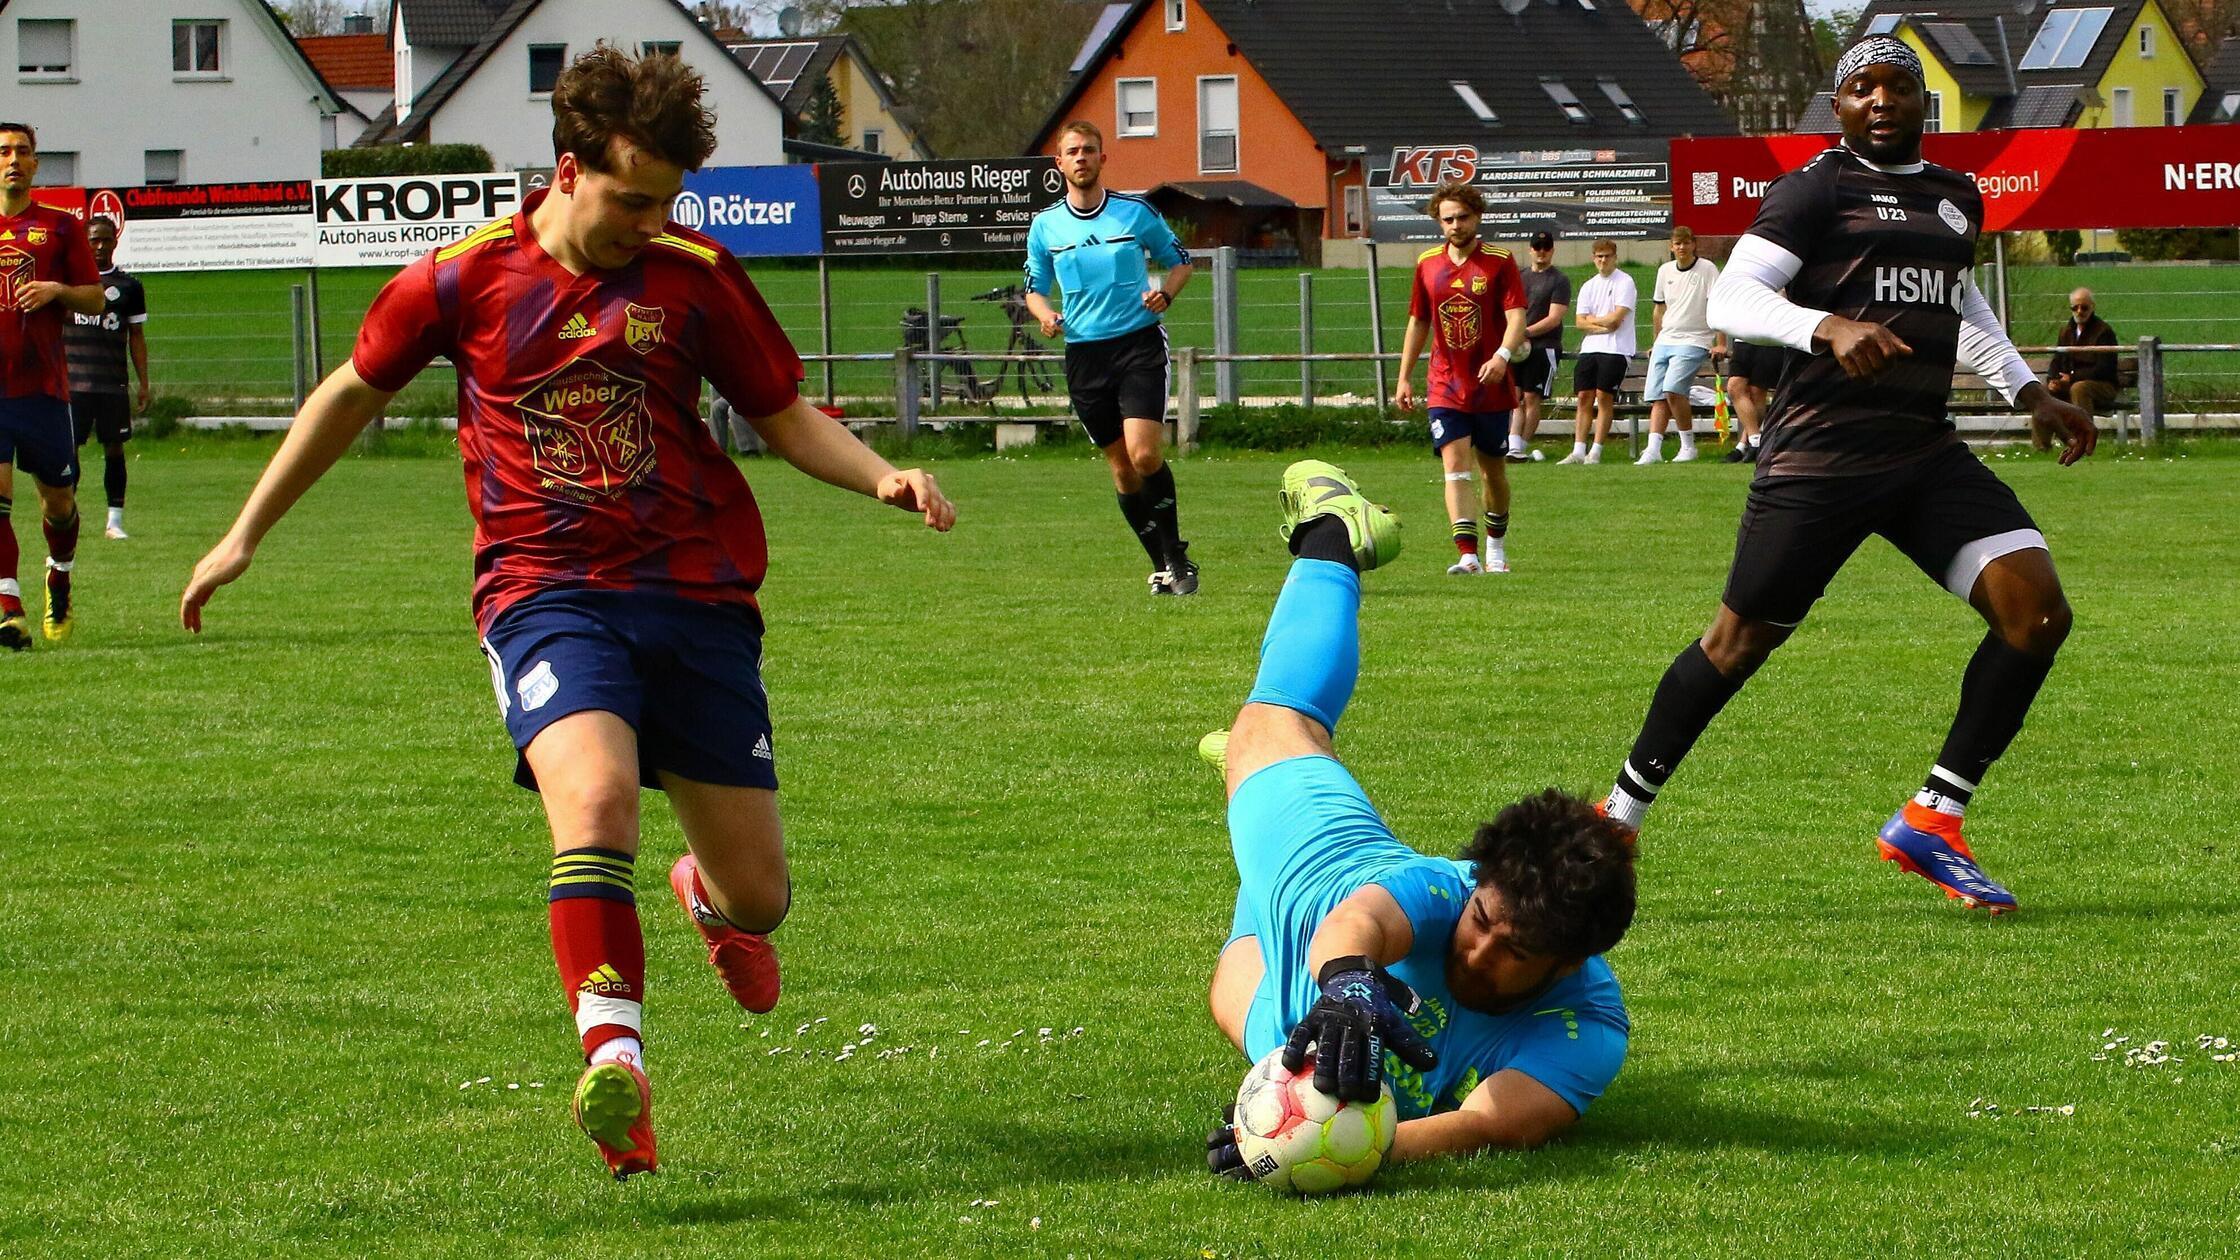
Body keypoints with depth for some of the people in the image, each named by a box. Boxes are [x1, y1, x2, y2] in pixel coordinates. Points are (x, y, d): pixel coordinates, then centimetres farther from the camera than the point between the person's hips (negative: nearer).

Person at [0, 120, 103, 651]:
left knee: (59, 497, 9)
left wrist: (57, 291, -12)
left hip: (43, 383, 1)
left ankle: (59, 577, 39)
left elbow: (94, 297, 8)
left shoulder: (60, 227, 8)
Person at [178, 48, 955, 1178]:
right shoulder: (466, 277, -1)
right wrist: (246, 534, 19)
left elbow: (783, 414, 10)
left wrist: (880, 478, -10)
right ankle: (615, 1061, -33)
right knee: (595, 795, -33)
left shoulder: (694, 276, 0)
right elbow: (355, 391, 14)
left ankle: (713, 899, 44)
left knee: (758, 894, 5)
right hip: (544, 592, -2)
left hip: (695, 594, 2)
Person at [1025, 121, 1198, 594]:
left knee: (1144, 453, -19)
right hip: (1084, 352, 3)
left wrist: (1165, 294, -9)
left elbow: (1179, 260, 12)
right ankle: (1163, 565, 18)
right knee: (1122, 467, 5)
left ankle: (1176, 556, -3)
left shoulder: (1136, 212, 0)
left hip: (1140, 342, -3)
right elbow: (1034, 287, 15)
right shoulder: (1046, 225, 5)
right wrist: (1045, 314, -7)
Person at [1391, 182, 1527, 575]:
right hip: (1445, 388, 1)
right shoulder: (1428, 264, 6)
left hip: (1491, 387, -1)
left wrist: (1502, 355, -33)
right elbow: (1418, 323, 15)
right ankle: (1468, 555, -22)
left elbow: (1516, 318, -14)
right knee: (1456, 467, -14)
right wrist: (1404, 379, 13)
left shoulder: (1500, 262, -5)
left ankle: (1496, 548, 32)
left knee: (1493, 470, 12)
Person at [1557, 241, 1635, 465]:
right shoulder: (1589, 286, 15)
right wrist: (1604, 326, -7)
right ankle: (1578, 452, 0)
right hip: (1589, 348, 6)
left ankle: (1595, 452, -6)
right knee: (1584, 396, 0)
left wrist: (1593, 319, 3)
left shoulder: (1624, 282, -2)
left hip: (1616, 349, -6)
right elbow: (1580, 322, 7)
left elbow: (1616, 318, -11)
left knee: (1604, 396, -8)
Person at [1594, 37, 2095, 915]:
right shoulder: (1816, 191, -3)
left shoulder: (1959, 200, 18)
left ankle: (1931, 820, -4)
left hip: (1927, 452, 6)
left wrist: (2030, 394, 31)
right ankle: (1618, 817, 15)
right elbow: (1731, 300, -14)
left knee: (2038, 612, -10)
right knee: (1741, 641, -2)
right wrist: (1828, 326, -29)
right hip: (1821, 450, -6)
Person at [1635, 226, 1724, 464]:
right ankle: (1653, 450, -9)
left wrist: (1720, 344, -13)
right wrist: (1655, 343, 23)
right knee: (1656, 398, -5)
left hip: (1694, 342, -6)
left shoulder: (1707, 269, -5)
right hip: (1664, 342, 6)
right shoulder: (1665, 271, 13)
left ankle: (1688, 445, -11)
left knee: (1672, 389, -22)